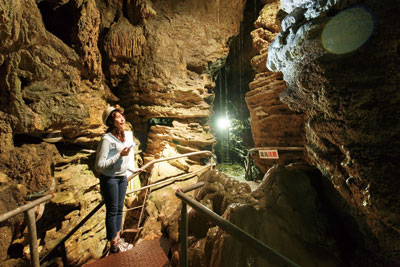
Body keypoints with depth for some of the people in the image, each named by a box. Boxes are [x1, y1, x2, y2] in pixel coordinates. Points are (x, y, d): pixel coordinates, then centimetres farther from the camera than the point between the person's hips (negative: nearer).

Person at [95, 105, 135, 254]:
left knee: (119, 209, 17)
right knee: (112, 211, 8)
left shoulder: (123, 136, 4)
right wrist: (120, 155, -25)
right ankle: (114, 245, 28)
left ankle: (118, 238, 35)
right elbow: (99, 166, -22)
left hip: (122, 177, 7)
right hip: (109, 179, -7)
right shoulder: (106, 139, -19)